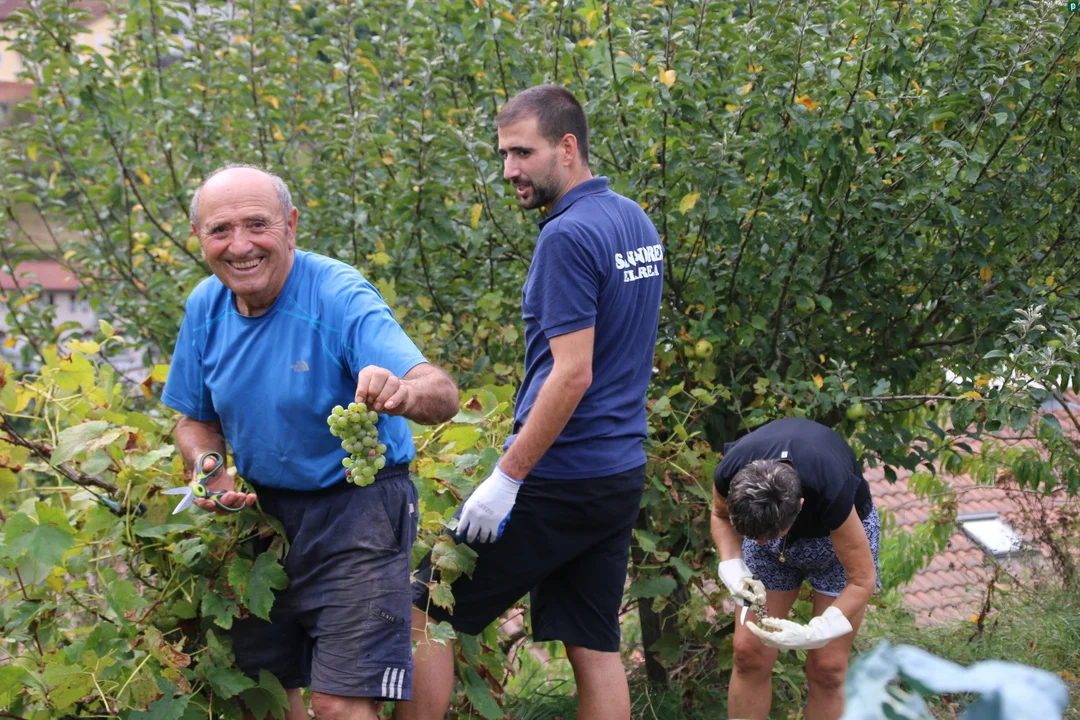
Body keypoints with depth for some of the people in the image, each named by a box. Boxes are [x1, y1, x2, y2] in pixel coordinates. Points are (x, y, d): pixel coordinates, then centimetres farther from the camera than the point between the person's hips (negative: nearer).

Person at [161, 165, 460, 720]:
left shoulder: (339, 298, -22)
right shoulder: (205, 307, -4)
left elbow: (442, 395, -35)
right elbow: (196, 420, 11)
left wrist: (403, 393, -59)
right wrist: (210, 472, -11)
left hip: (355, 509, -6)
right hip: (261, 510, 6)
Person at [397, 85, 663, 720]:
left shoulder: (569, 235, -17)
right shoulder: (638, 223, 12)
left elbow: (572, 375, -22)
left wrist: (506, 477, -18)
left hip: (560, 479, -9)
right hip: (622, 471, 9)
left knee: (425, 613, 2)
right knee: (595, 646, 10)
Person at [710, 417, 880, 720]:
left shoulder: (831, 491, -42)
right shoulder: (730, 475, -33)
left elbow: (862, 579, -27)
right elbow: (720, 515, -6)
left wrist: (813, 633, -38)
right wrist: (732, 568, -24)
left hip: (838, 531, -3)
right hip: (763, 521, 3)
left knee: (826, 667, -7)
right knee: (749, 653, -4)